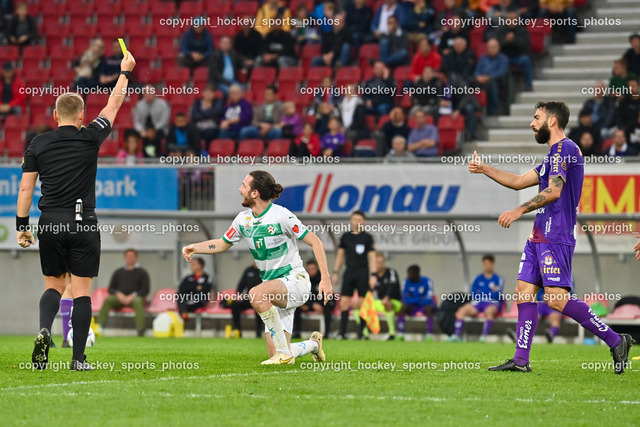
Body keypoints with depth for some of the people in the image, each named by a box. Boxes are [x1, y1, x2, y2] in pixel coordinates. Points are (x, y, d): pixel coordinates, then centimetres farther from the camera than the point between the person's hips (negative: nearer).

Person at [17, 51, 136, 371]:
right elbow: (113, 105, 13)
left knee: (53, 285, 14)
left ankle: (44, 330, -14)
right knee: (81, 290, 1)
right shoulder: (89, 138, -1)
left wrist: (22, 226, 10)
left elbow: (25, 188, 3)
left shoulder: (38, 144, 3)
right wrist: (125, 72, 27)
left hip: (50, 224, 2)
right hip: (82, 224, -2)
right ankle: (78, 358, -3)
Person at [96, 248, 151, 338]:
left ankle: (140, 330, -50)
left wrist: (132, 296, -12)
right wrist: (118, 294, -7)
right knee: (107, 300, -29)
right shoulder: (118, 272, 21)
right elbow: (110, 289, 16)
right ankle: (99, 327, -43)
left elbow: (145, 290, 3)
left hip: (134, 297, -2)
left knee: (138, 302, -38)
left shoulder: (141, 272, 13)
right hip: (119, 298, 2)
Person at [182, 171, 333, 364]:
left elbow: (315, 242, -12)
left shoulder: (281, 215, -16)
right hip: (276, 291, 7)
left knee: (256, 294, -37)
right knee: (274, 355, -2)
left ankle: (284, 352, -24)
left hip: (295, 280, -7)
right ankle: (313, 344, 32)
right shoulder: (243, 219, 4)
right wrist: (194, 248, 7)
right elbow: (222, 244, 22)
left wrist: (325, 279, -18)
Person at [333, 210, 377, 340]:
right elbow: (340, 255, 15)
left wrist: (373, 275, -7)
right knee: (344, 303, -4)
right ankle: (342, 332, -2)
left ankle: (361, 332, 4)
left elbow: (372, 256, 0)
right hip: (349, 272, 3)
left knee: (361, 304, -4)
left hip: (363, 273, -2)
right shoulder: (346, 237, 9)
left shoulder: (367, 237, 1)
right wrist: (335, 272, 11)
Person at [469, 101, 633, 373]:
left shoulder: (564, 148, -10)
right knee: (524, 292, 5)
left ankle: (616, 341, -10)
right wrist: (484, 169, 28)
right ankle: (521, 360, 5)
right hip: (540, 235, 10)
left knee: (557, 299, -16)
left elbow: (553, 191, -21)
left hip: (555, 237, -10)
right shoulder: (554, 154, 22)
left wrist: (519, 211, -20)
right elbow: (519, 182, 30)